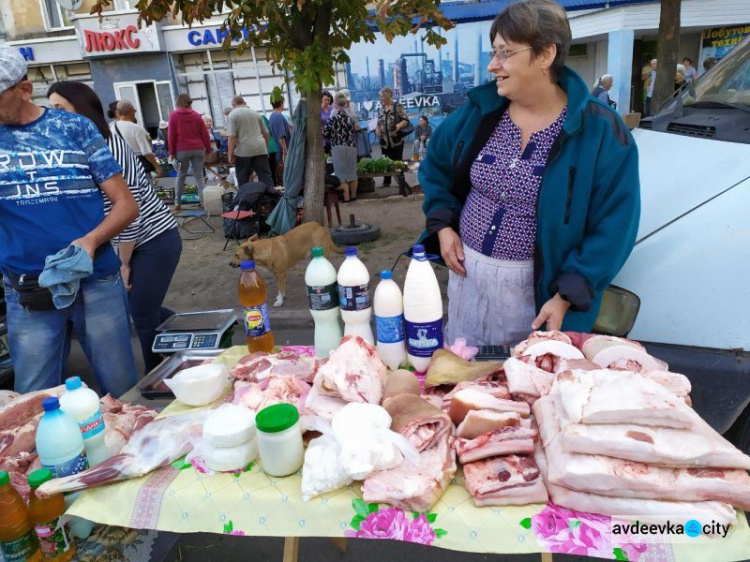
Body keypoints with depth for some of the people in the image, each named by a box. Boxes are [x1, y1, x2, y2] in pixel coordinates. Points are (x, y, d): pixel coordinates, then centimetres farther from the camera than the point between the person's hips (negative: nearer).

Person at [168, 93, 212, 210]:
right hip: (198, 149, 1)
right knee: (199, 176, 3)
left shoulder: (174, 115, 3)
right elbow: (205, 133, 7)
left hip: (182, 150, -1)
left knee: (181, 175, 12)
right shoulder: (196, 115, 9)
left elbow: (171, 135, -1)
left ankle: (177, 203, 16)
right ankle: (204, 202, -6)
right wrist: (208, 149, 12)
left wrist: (172, 151, 4)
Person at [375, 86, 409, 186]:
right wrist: (377, 129, 0)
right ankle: (386, 182, 15)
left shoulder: (398, 107, -4)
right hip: (384, 140, 5)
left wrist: (399, 125, -27)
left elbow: (406, 120, -8)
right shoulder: (381, 108, 11)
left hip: (396, 140, -5)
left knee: (398, 161, 0)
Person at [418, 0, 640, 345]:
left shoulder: (600, 132, -12)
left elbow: (612, 227, -11)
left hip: (536, 287, -3)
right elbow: (435, 165, 15)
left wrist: (567, 295, -18)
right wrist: (442, 224, 2)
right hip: (467, 270, 4)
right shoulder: (479, 111, -1)